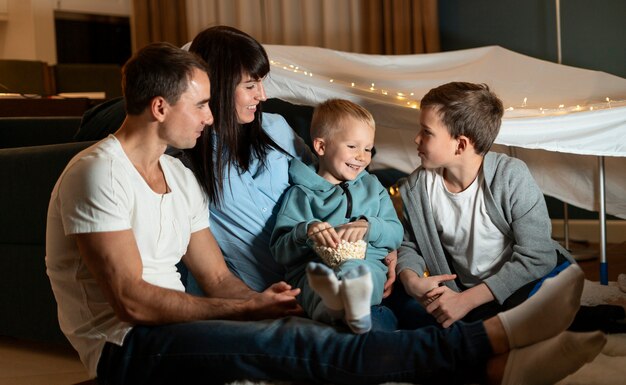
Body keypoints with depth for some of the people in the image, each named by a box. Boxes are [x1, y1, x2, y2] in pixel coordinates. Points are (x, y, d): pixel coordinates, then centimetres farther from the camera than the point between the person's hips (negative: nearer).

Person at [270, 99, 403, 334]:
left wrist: (368, 226, -4)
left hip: (367, 264, 2)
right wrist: (307, 231, -12)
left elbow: (396, 234, 17)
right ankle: (331, 297, -73)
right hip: (312, 268, -1)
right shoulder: (301, 194, 16)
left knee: (353, 268, -38)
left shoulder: (373, 187, 28)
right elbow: (279, 251, 8)